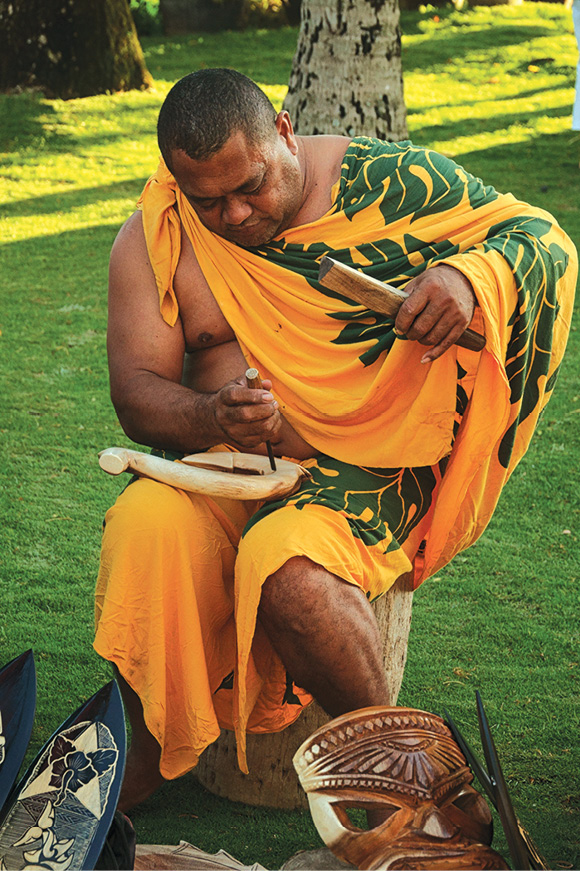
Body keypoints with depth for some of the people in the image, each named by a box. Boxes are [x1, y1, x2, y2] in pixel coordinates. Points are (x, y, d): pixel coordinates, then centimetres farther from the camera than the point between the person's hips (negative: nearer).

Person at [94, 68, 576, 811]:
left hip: (367, 467, -3)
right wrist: (213, 418, -23)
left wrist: (466, 275, -24)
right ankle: (149, 756, -8)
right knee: (142, 527, -29)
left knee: (286, 568, -33)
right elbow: (137, 390, 0)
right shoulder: (153, 241, 3)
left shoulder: (392, 182, -4)